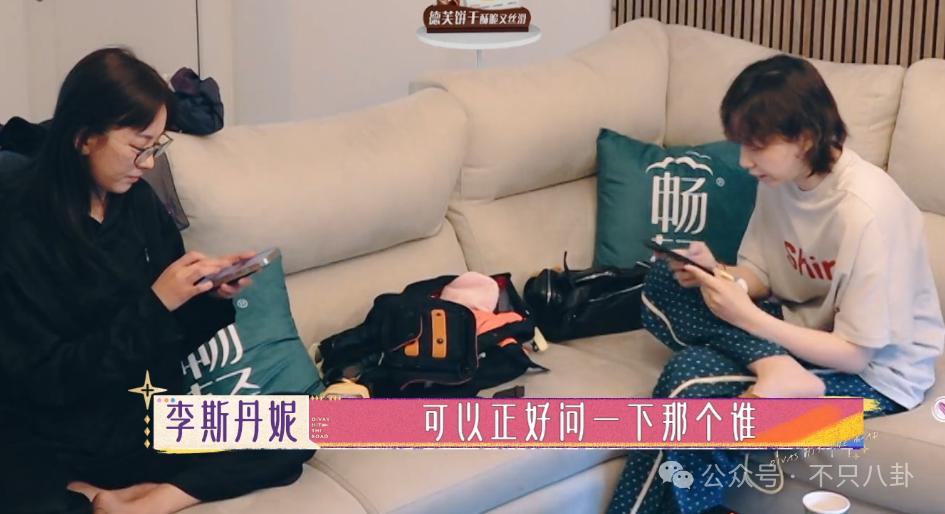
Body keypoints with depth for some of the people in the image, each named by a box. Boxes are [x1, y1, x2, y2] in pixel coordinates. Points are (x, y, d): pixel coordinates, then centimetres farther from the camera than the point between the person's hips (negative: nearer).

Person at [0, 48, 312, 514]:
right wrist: (154, 304, -21)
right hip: (55, 442, -7)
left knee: (292, 435, -12)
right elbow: (45, 379, -16)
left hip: (149, 417, 7)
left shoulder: (139, 202, 3)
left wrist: (213, 295, -7)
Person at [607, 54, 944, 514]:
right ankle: (777, 372, -27)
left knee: (689, 387, -27)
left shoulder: (868, 211, -28)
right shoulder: (781, 178, -5)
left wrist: (747, 317, -28)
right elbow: (762, 277, 6)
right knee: (664, 287, -14)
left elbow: (856, 354, -23)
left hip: (876, 372, -8)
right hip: (802, 327, 8)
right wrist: (717, 274, -17)